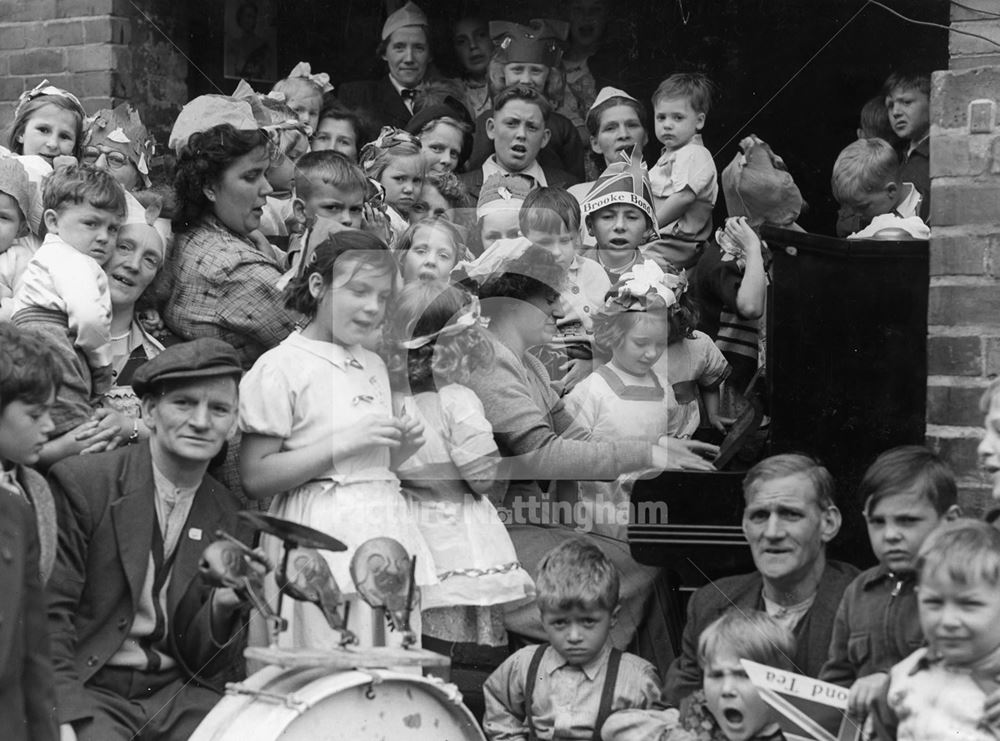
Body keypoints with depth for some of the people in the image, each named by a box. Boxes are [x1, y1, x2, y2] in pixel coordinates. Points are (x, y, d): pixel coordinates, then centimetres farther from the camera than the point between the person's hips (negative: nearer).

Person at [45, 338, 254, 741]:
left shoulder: (227, 516, 7)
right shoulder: (82, 482, -7)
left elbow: (199, 660, 8)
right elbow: (47, 613, -9)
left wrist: (223, 606, -12)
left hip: (176, 692, 5)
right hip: (90, 688, -4)